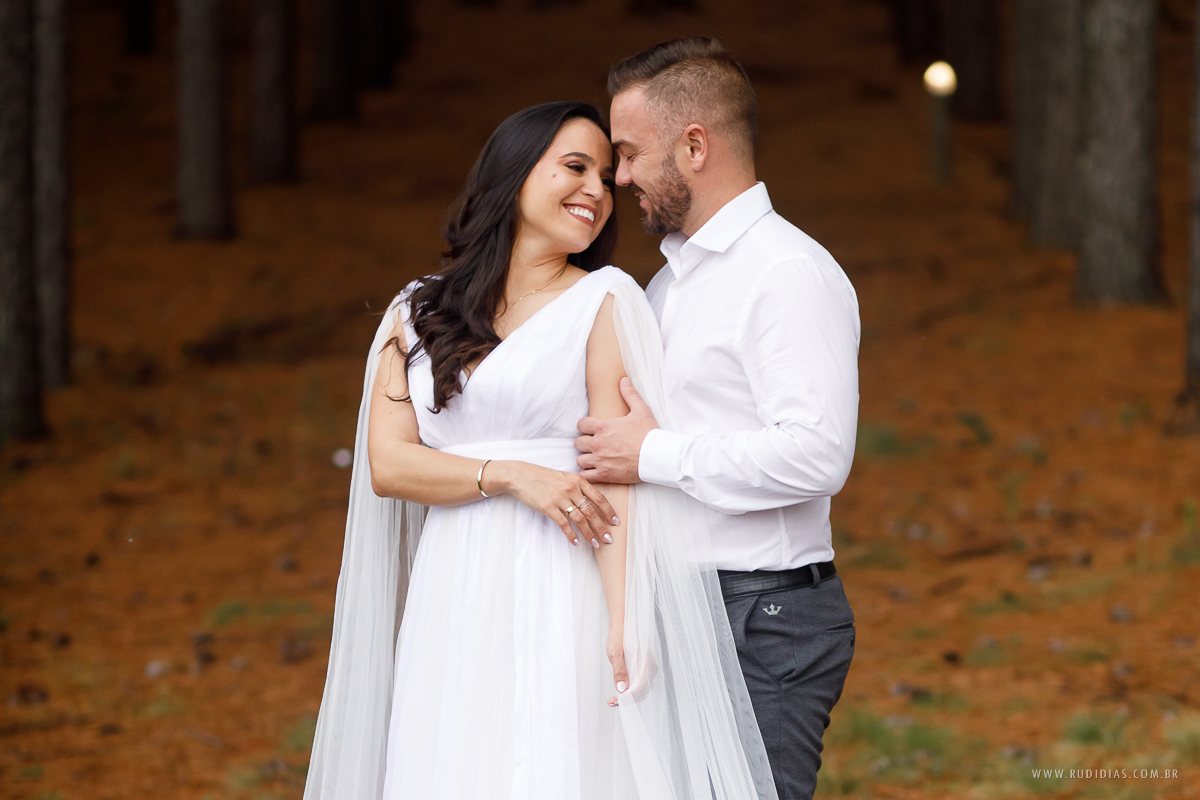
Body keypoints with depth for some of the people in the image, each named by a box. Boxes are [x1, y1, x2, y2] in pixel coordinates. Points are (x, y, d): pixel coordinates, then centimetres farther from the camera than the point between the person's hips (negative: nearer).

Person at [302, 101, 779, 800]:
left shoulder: (606, 301, 3)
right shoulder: (416, 315, 13)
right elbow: (387, 462, 3)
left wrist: (622, 625, -16)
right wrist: (511, 475, -12)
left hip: (561, 603, -3)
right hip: (451, 605, 3)